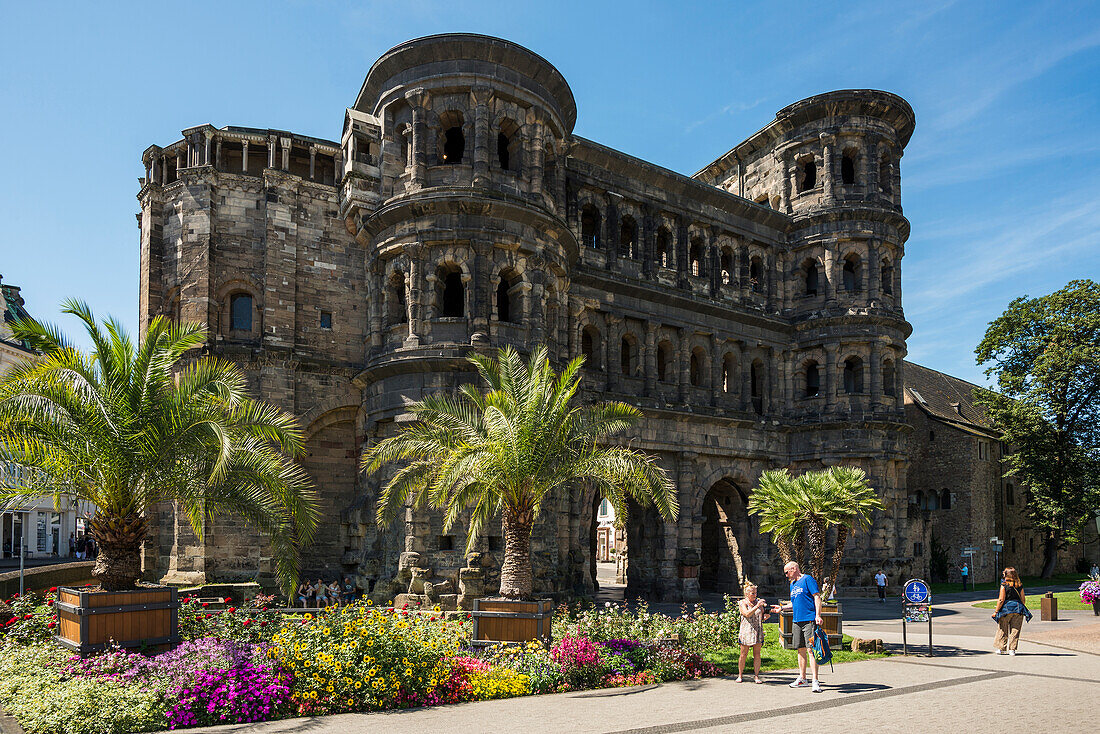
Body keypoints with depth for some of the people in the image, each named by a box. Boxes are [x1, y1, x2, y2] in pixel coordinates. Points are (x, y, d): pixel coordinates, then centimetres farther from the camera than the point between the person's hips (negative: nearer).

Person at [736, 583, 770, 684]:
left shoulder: (758, 602, 11)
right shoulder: (742, 603, 0)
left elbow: (762, 617, 16)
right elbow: (747, 614, -17)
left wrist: (766, 616, -6)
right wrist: (757, 606, -23)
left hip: (758, 632, 3)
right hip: (746, 632, -3)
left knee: (757, 654, 1)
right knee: (743, 655, 0)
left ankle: (756, 676, 6)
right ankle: (740, 675, 10)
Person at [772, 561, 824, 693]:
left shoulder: (807, 580, -5)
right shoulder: (792, 584, 19)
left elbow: (817, 597, -11)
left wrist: (818, 615, -19)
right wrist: (782, 608, 18)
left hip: (809, 620, -8)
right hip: (796, 621, 8)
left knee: (811, 649, -11)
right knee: (801, 650, 12)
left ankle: (815, 681, -11)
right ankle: (802, 679, 20)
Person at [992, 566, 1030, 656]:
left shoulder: (1004, 585, -10)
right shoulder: (1020, 585, 3)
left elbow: (1001, 600, -12)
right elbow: (1023, 599, 6)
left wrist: (996, 611, -5)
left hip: (1006, 609, -3)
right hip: (1018, 609, 3)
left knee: (1002, 630, 9)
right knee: (1015, 630, 9)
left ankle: (1000, 648, 13)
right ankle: (1012, 649, 8)